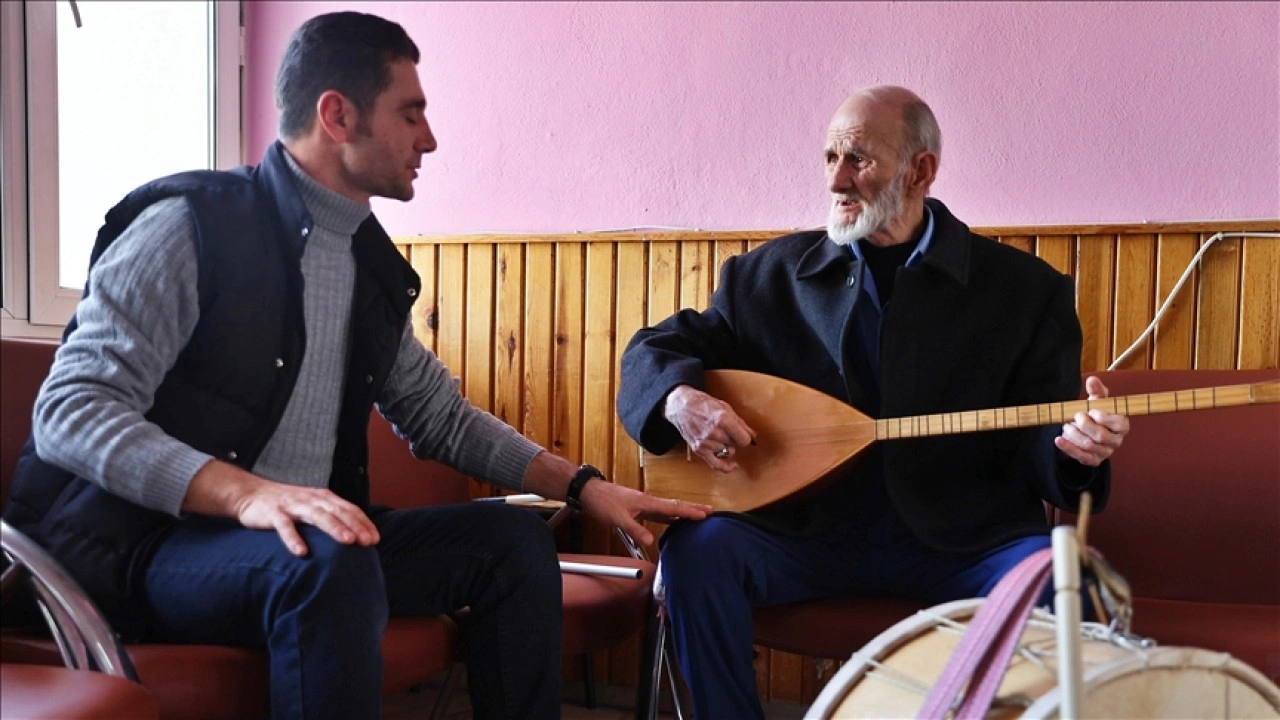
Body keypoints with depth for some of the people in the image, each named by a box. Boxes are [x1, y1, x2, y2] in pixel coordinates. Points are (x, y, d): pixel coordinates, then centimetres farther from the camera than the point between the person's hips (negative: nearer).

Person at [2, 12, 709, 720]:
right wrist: (249, 492, -36)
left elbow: (441, 416, 19)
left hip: (315, 534, 7)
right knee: (331, 563, -36)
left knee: (512, 539, -1)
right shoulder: (192, 225, -13)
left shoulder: (373, 267, 10)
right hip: (143, 545, -7)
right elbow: (69, 412, -21)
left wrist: (585, 487, 9)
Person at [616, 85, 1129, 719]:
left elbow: (1035, 445, 1)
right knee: (699, 546, -25)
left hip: (962, 545, -1)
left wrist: (1073, 450, -23)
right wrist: (679, 398, -13)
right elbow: (654, 347, 10)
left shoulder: (1025, 288, 2)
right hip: (808, 536, 2)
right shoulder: (772, 273, 6)